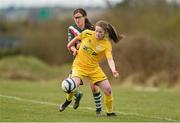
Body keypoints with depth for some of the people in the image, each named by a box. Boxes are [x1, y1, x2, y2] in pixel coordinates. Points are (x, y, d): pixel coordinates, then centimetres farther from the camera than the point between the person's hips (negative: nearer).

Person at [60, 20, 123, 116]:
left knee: (108, 89, -6)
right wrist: (70, 45, 24)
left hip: (94, 68, 1)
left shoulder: (107, 44, -14)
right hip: (79, 65, -1)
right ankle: (68, 101, 6)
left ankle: (110, 112, 16)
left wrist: (113, 70, -43)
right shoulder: (87, 33, -11)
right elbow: (77, 38, 10)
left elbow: (110, 59, -25)